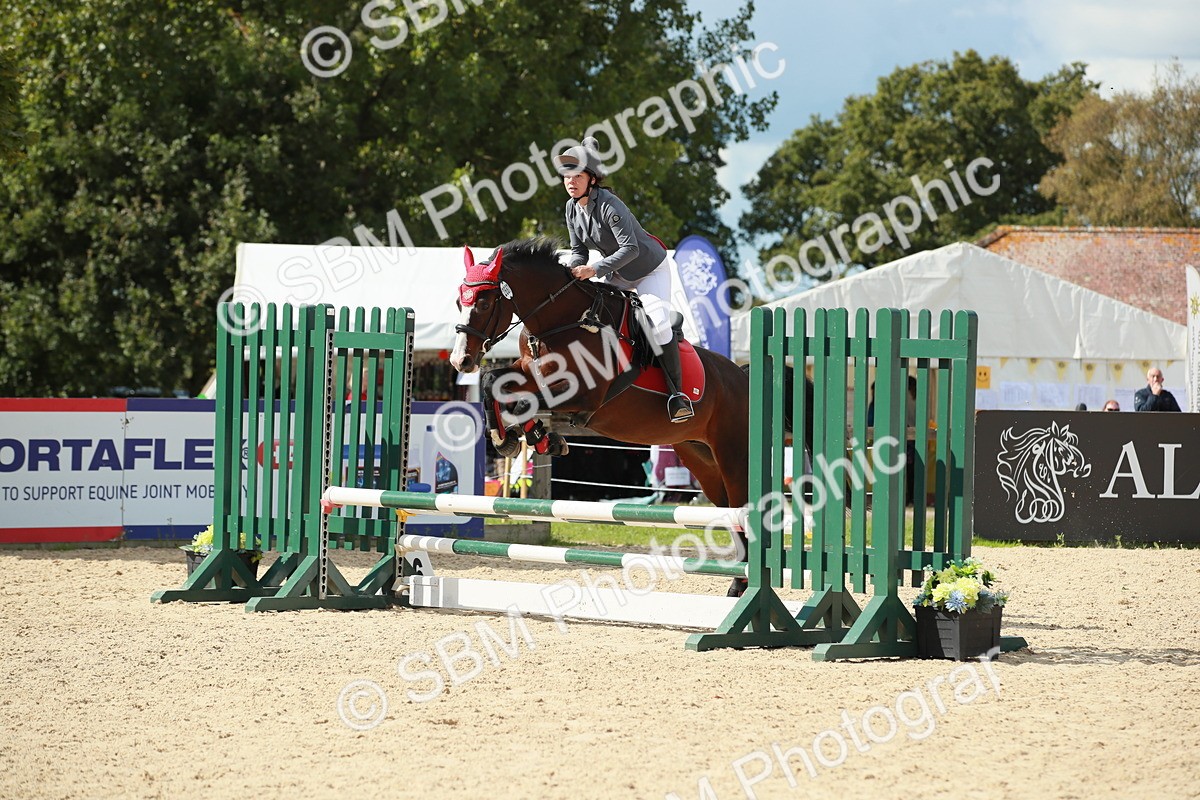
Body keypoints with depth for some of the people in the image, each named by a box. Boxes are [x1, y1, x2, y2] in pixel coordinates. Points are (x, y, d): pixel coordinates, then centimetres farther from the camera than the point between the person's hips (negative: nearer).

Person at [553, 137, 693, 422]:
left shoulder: (608, 205, -30)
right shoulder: (572, 208, -6)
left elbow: (630, 248, -34)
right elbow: (578, 249, 2)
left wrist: (595, 269, -39)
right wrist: (576, 270, -20)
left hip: (651, 269, -8)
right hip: (617, 275, 8)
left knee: (657, 323, -25)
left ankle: (677, 391, -19)